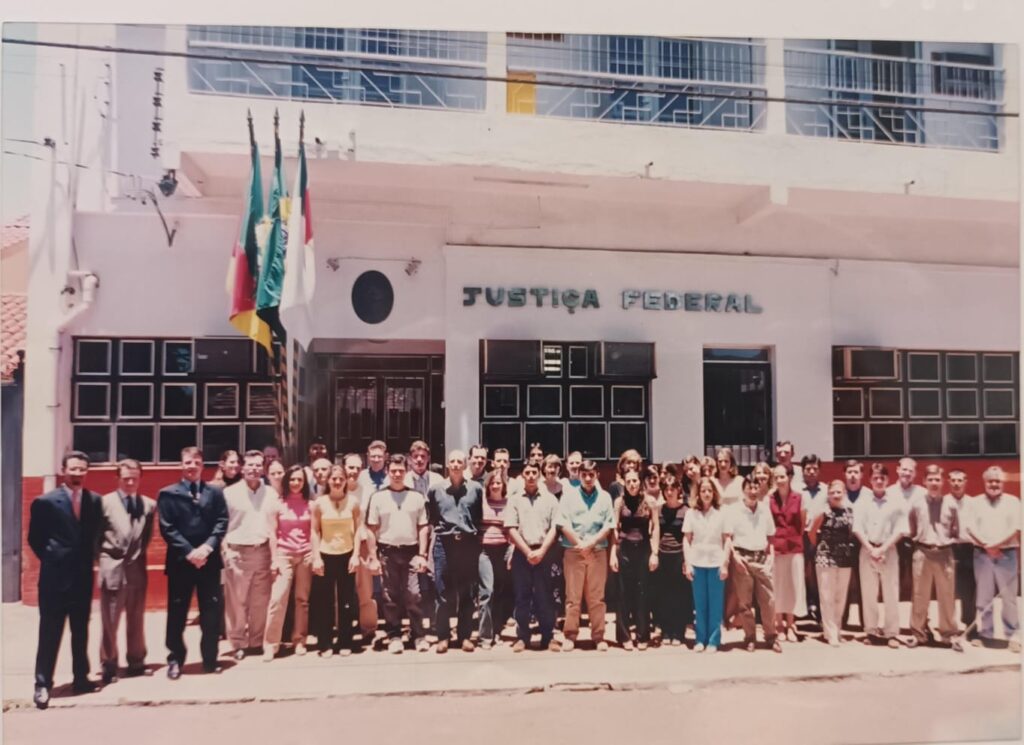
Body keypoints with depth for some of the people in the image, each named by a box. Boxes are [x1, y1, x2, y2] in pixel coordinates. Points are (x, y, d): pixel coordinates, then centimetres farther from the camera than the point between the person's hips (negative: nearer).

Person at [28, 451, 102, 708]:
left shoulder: (94, 501, 2)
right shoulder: (45, 502, -7)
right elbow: (34, 539, 1)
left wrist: (86, 560, 4)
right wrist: (52, 559, 0)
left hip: (83, 576, 4)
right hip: (55, 577, -3)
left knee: (81, 631, 13)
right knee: (50, 632, 2)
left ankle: (81, 678, 23)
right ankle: (42, 684, 11)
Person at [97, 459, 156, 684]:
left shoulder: (149, 504, 4)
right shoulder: (105, 502, -3)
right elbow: (96, 535, -1)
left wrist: (139, 554, 1)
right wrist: (103, 559, -3)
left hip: (137, 569, 3)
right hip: (113, 569, -2)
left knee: (136, 620, 13)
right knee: (110, 621, 5)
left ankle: (136, 661, 26)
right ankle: (109, 666, 17)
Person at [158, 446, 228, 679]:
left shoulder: (215, 492, 9)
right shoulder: (168, 493, 3)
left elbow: (222, 522, 2)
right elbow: (167, 528, -5)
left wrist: (207, 547, -13)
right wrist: (189, 552, -14)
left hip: (209, 560, 2)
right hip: (180, 560, -1)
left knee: (212, 610, 6)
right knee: (177, 612, 6)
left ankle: (210, 658, 18)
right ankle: (175, 659, 20)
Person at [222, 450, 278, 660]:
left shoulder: (271, 493, 7)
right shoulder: (230, 493, -2)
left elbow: (275, 524, 10)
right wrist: (226, 551, -12)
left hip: (262, 551, 3)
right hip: (237, 552, -3)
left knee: (260, 601, 9)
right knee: (237, 601, 4)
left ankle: (257, 641, 21)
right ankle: (238, 643, 16)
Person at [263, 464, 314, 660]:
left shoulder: (310, 505, 6)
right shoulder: (279, 504, 3)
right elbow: (273, 534, 1)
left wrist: (316, 557, -1)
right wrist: (274, 559, -4)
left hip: (306, 554, 1)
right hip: (284, 554, -1)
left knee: (302, 599, 6)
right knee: (277, 599, -9)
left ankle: (299, 640, 17)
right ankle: (270, 644, -2)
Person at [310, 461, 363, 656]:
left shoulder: (353, 502, 0)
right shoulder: (319, 503, -1)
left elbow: (358, 530, 1)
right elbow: (314, 532, -1)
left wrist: (356, 555, -6)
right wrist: (316, 557, -7)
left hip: (347, 555, 1)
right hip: (325, 555, 0)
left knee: (346, 601, 6)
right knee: (324, 601, 4)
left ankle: (345, 642, 17)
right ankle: (325, 643, 15)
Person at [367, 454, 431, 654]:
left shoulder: (416, 497, 4)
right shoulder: (378, 497, 3)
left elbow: (423, 527, 6)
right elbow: (372, 529, 4)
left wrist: (422, 554, -2)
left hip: (411, 551, 0)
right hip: (387, 552, 0)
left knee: (413, 595, 0)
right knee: (390, 596, 6)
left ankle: (418, 635, 10)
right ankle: (394, 636, 16)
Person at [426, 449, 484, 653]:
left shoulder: (476, 489, 4)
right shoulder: (435, 489, 3)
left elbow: (480, 517, 10)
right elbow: (430, 518, 10)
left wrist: (474, 535, 4)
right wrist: (441, 529, 4)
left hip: (468, 544, 1)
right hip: (444, 544, -1)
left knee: (467, 593, 7)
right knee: (443, 593, 2)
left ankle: (465, 635, 17)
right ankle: (443, 636, 12)